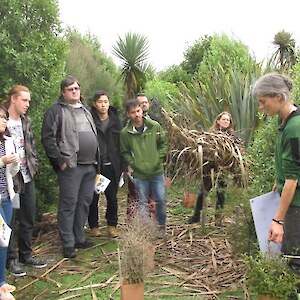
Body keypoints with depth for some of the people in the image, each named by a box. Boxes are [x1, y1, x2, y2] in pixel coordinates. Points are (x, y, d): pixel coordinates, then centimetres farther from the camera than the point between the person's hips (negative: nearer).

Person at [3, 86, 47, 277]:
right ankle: (11, 259, 18)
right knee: (9, 221, 4)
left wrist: (34, 164, 6)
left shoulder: (26, 121, 10)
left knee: (29, 219, 15)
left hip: (28, 177, 7)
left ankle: (26, 254, 30)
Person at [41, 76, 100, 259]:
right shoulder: (56, 111, -4)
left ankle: (79, 238, 24)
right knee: (69, 204, -3)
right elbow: (48, 138, -12)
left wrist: (97, 161, 17)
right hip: (71, 166, -7)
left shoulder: (85, 111, 19)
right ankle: (68, 244, 6)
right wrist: (60, 160, -15)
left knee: (85, 202, 12)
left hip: (90, 165, 7)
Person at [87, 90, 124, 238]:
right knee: (93, 197, 9)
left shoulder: (115, 121, 5)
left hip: (112, 166, 2)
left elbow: (121, 145, 5)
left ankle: (112, 226, 22)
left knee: (112, 198, 9)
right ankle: (94, 226, 23)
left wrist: (122, 166, 0)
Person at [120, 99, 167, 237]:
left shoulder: (155, 126, -5)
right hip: (139, 175, -1)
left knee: (161, 200, 8)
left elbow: (163, 144, 6)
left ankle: (161, 225, 29)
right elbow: (125, 152, 3)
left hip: (157, 171, 1)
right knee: (142, 202, 8)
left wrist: (159, 159, -2)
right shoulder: (125, 132, -7)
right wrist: (134, 164, -7)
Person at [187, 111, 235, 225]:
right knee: (203, 191, 4)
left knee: (221, 193, 6)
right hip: (210, 167, 0)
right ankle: (196, 215, 19)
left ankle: (218, 218, 20)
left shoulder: (231, 135, 5)